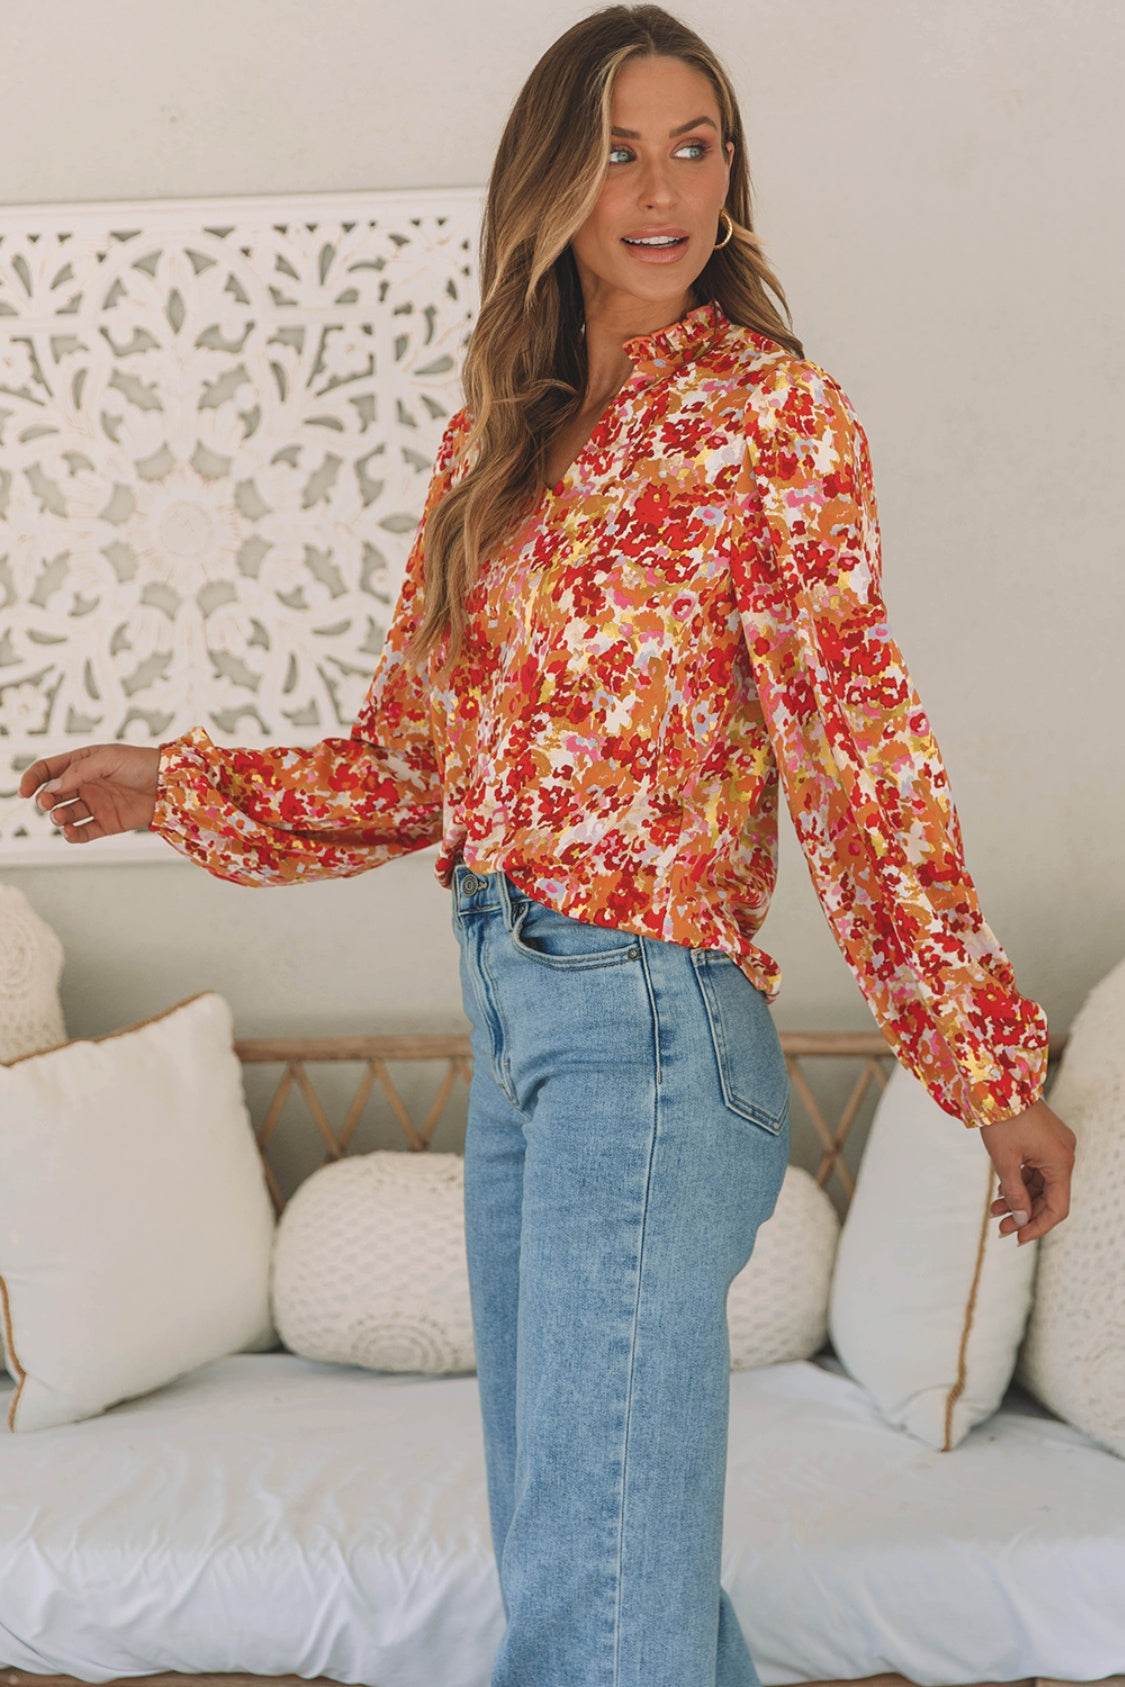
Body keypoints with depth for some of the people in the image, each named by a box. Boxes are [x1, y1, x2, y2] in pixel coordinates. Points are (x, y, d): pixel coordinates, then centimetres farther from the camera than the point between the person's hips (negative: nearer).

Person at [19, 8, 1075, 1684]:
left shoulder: (773, 409, -5)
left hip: (650, 1017, -7)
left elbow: (859, 747, -8)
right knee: (555, 1515, 16)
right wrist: (179, 787, 15)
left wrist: (990, 1061, -11)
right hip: (509, 1005, 7)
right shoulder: (495, 438, 14)